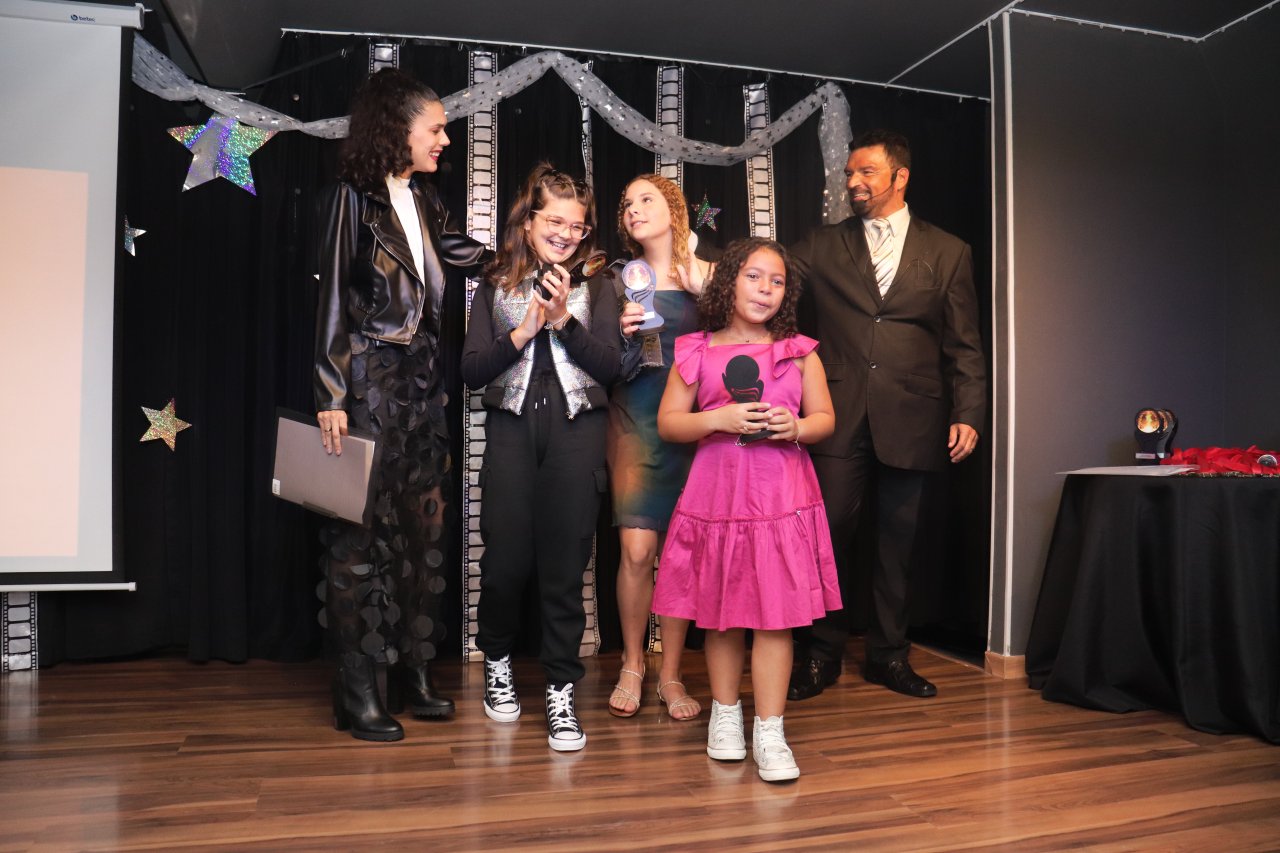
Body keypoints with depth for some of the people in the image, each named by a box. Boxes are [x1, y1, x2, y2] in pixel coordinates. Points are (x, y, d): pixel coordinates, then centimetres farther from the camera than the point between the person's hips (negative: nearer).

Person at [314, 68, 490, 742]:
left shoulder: (422, 198, 13)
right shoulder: (354, 199, -5)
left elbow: (463, 253, 28)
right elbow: (333, 300, -8)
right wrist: (330, 397, -13)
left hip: (422, 380, 7)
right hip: (368, 381, -7)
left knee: (423, 524, 8)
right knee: (363, 529, -3)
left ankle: (412, 669, 20)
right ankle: (356, 688, 8)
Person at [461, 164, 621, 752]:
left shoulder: (595, 290, 10)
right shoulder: (496, 288, 11)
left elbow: (609, 367, -2)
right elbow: (472, 372, 2)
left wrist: (564, 319, -12)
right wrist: (522, 331, -10)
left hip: (576, 434, 0)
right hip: (511, 432, 0)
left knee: (565, 565, 1)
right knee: (506, 560, 1)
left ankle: (560, 691, 14)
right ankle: (497, 660, 31)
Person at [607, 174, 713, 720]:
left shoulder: (707, 277, 4)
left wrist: (703, 293, -11)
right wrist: (625, 333, -9)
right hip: (634, 422, 1)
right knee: (636, 548, -6)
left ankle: (670, 673, 15)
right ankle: (632, 664, 15)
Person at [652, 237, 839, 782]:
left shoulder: (799, 351, 8)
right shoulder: (696, 352, 5)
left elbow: (825, 419, 10)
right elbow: (667, 423, 2)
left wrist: (797, 428, -11)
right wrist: (718, 419, -13)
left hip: (782, 496, 0)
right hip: (718, 494, 0)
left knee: (776, 614, -1)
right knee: (723, 614, 9)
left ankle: (769, 732, 10)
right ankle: (724, 712, 29)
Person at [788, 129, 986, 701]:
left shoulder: (947, 253, 11)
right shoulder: (821, 247, 12)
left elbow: (964, 346, 8)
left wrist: (968, 414, -2)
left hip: (909, 418, 1)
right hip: (839, 417, 0)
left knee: (898, 538, 8)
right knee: (829, 531, -1)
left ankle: (889, 654, 24)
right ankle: (821, 654, 15)